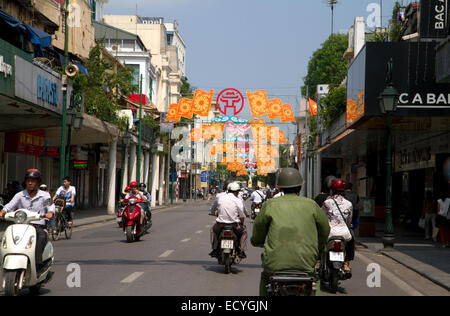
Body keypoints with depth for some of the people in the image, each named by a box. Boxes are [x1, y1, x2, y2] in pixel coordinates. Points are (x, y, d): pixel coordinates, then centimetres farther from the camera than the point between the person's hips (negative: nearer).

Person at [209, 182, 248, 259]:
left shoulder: (221, 198, 1)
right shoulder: (237, 200, -7)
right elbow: (242, 216, -2)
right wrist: (243, 224, 18)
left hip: (221, 224, 2)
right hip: (234, 225, -2)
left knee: (213, 229, 33)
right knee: (243, 231, 26)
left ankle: (215, 250, 24)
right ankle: (241, 251, 15)